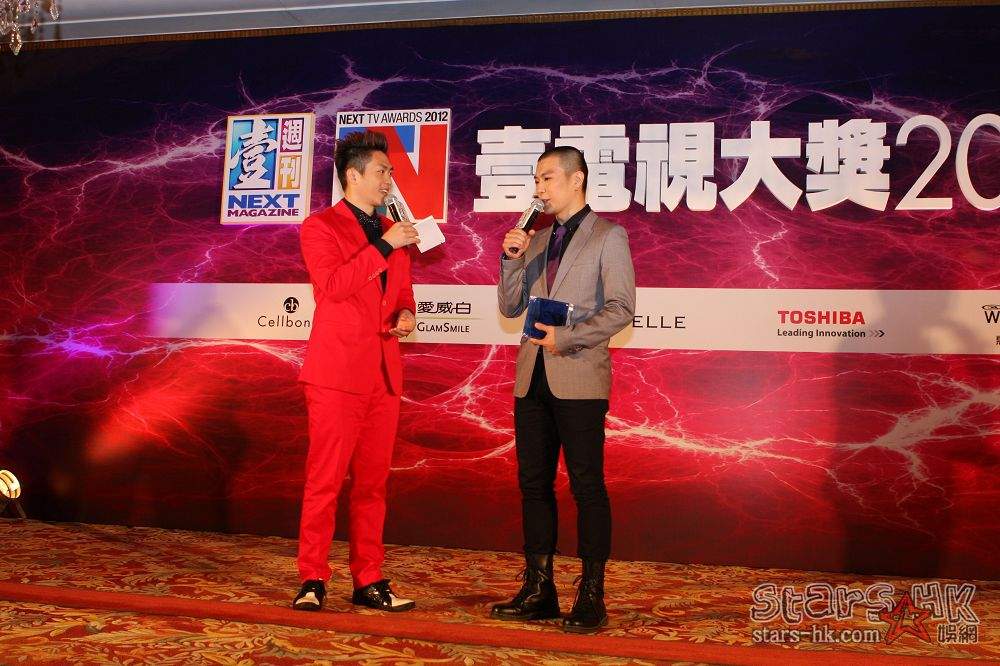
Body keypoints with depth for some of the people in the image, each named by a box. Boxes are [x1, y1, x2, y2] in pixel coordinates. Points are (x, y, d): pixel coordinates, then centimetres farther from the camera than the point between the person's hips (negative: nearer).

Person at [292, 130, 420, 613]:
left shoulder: (392, 232, 19)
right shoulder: (320, 227, 0)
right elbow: (330, 285, -16)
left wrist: (406, 314, 5)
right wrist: (382, 246, -16)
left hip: (384, 373, 6)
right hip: (337, 372, -6)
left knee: (373, 483, 8)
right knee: (325, 481, -4)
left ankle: (369, 582, 15)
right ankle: (312, 581, 5)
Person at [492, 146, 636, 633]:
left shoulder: (608, 236, 0)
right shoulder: (537, 240, 18)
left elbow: (621, 308, -8)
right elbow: (511, 308, 15)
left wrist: (566, 337, -15)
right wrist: (512, 259, 1)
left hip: (578, 378, -6)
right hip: (533, 378, 6)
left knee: (586, 486, -3)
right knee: (533, 484, 7)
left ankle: (591, 598, 4)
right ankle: (538, 591, 15)